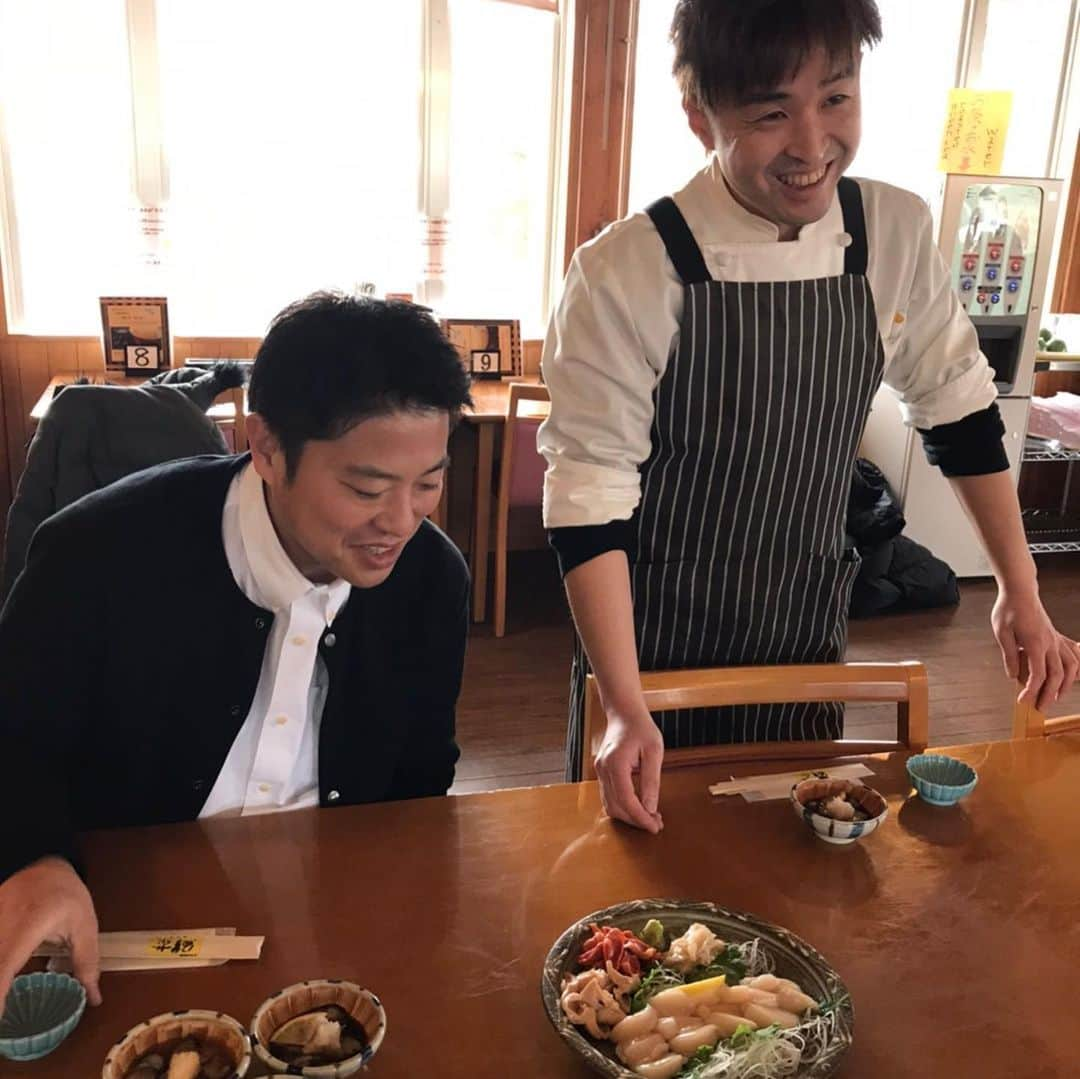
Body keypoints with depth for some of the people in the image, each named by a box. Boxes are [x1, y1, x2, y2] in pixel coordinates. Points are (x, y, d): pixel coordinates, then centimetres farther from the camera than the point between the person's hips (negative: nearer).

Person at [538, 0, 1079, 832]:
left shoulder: (898, 232, -9)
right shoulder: (627, 273, -22)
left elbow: (955, 403, 4)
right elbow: (590, 492, -20)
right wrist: (625, 709, -23)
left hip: (808, 637, 3)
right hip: (656, 640, -3)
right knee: (644, 842, 16)